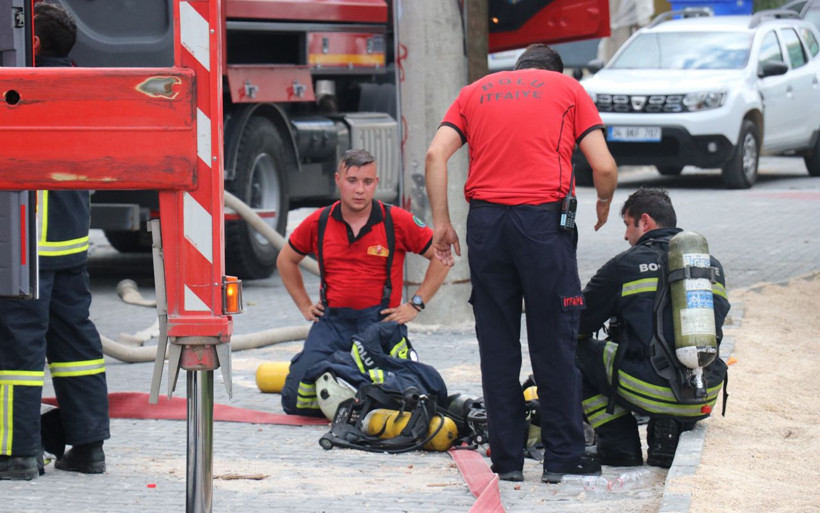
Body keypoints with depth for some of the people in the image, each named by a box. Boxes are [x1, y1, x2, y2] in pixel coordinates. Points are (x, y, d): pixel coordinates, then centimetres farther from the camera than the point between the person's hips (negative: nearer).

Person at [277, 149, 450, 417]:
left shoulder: (398, 221, -2)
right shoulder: (318, 223, 6)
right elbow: (286, 260, 24)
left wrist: (415, 304, 2)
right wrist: (304, 305, 18)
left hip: (380, 321, -2)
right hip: (331, 321, 2)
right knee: (297, 400, -12)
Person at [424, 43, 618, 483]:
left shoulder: (475, 91, 21)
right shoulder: (568, 89, 15)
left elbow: (435, 154, 6)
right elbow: (603, 166, 5)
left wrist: (441, 223, 8)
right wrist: (604, 205, 24)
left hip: (485, 219, 2)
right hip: (543, 217, -2)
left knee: (496, 342, 8)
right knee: (554, 341, 4)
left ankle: (506, 459, 10)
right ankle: (563, 457, 8)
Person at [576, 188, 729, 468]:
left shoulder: (625, 265, -1)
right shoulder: (713, 267, 14)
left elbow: (579, 323, 7)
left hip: (648, 393, -6)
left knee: (575, 350, 16)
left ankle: (621, 451, 11)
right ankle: (672, 431, 14)